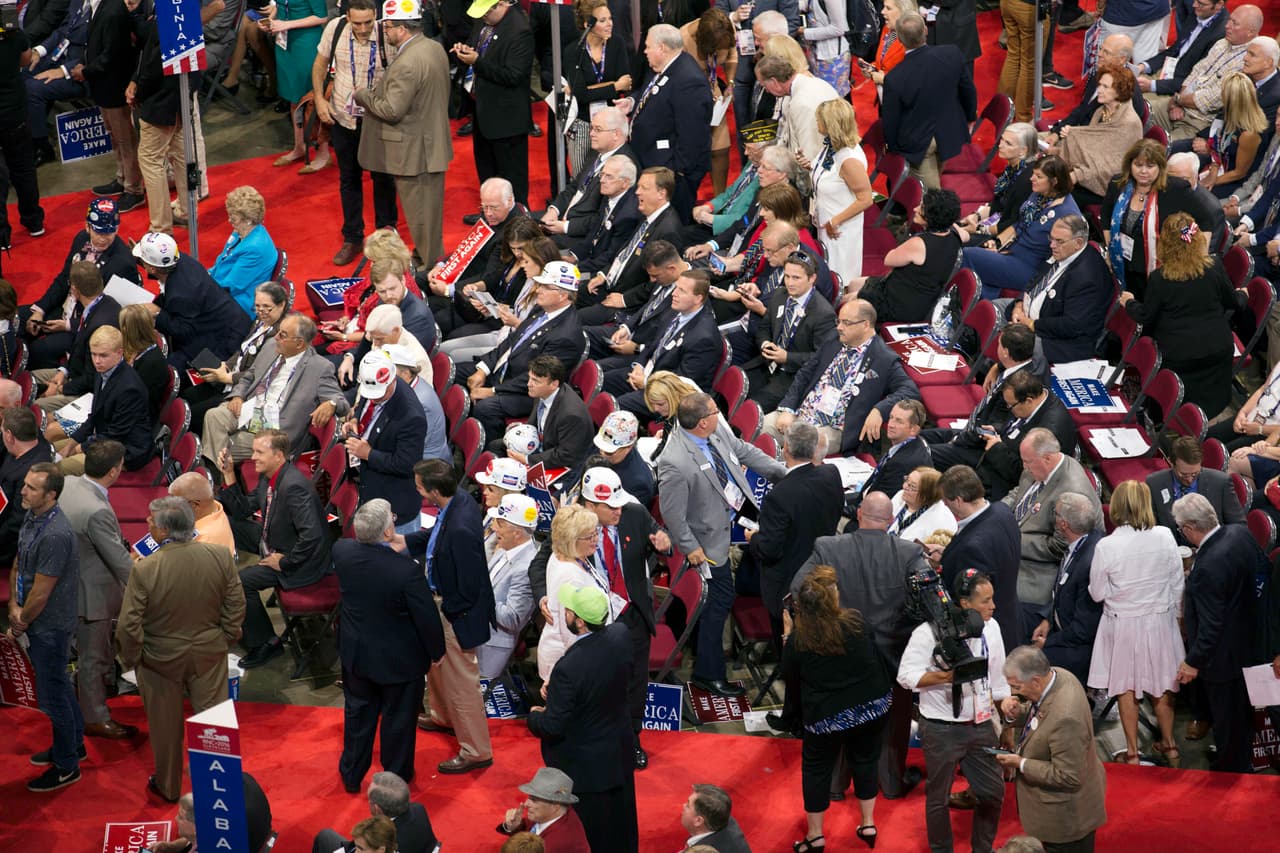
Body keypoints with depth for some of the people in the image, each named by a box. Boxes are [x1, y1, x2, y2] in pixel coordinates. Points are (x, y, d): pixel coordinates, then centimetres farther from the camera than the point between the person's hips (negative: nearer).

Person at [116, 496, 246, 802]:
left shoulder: (145, 569, -26)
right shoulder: (220, 557, -16)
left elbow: (129, 625, -19)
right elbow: (236, 606, -5)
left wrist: (131, 658, -1)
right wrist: (226, 638, 11)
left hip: (161, 659, -2)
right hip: (210, 652, 2)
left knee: (166, 725, 18)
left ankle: (168, 786, 35)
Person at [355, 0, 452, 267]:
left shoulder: (406, 64, -28)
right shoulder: (435, 48, 3)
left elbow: (392, 110, -26)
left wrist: (363, 95, -10)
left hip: (413, 152, -10)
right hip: (435, 143, 10)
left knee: (418, 210, 5)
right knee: (431, 203, 22)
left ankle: (427, 263, 15)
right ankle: (433, 253, 36)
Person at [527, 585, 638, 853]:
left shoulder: (569, 668, -35)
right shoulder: (620, 635, -15)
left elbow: (552, 727, -26)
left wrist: (534, 716, -3)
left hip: (584, 765, -7)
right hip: (619, 752, 7)